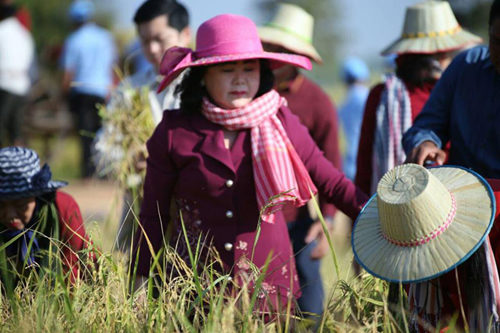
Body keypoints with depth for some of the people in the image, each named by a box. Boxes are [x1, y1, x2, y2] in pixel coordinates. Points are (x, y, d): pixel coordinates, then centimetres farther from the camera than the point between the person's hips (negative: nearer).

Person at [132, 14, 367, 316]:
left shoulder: (282, 125, 2)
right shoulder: (174, 133, 0)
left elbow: (333, 184, 9)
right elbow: (154, 216, 7)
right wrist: (140, 283, 6)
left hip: (269, 285, 1)